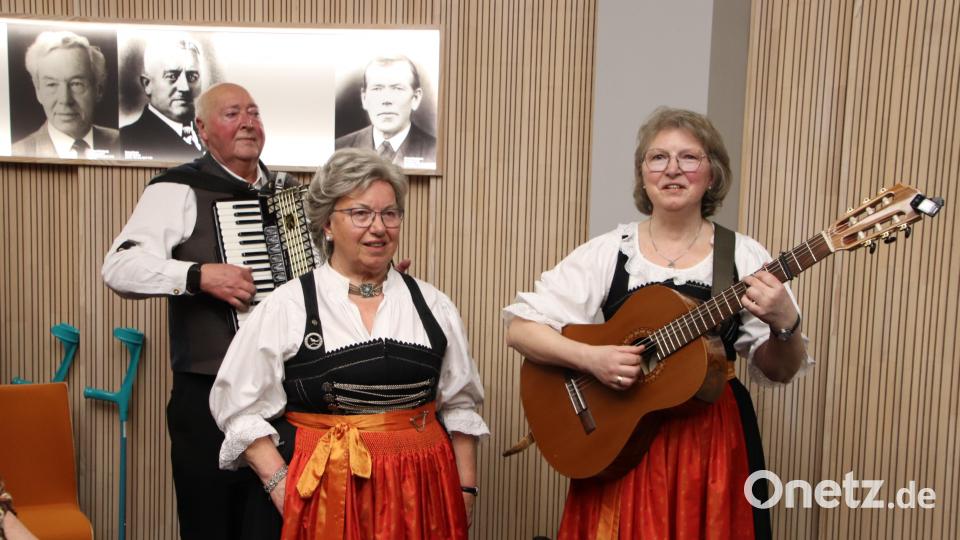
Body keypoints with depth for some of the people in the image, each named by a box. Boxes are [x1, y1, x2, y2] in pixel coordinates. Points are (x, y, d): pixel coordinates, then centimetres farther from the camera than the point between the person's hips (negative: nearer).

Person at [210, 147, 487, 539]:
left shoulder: (433, 306, 5)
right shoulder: (286, 307, -4)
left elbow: (459, 407, 9)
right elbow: (241, 408, -2)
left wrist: (466, 489, 6)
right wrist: (278, 482, -11)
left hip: (420, 489, 3)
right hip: (321, 491, -2)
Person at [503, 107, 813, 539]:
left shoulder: (743, 257, -2)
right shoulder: (606, 253, -3)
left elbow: (778, 371, 0)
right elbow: (520, 328, -6)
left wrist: (784, 324, -20)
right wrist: (590, 358, -20)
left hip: (715, 442, 1)